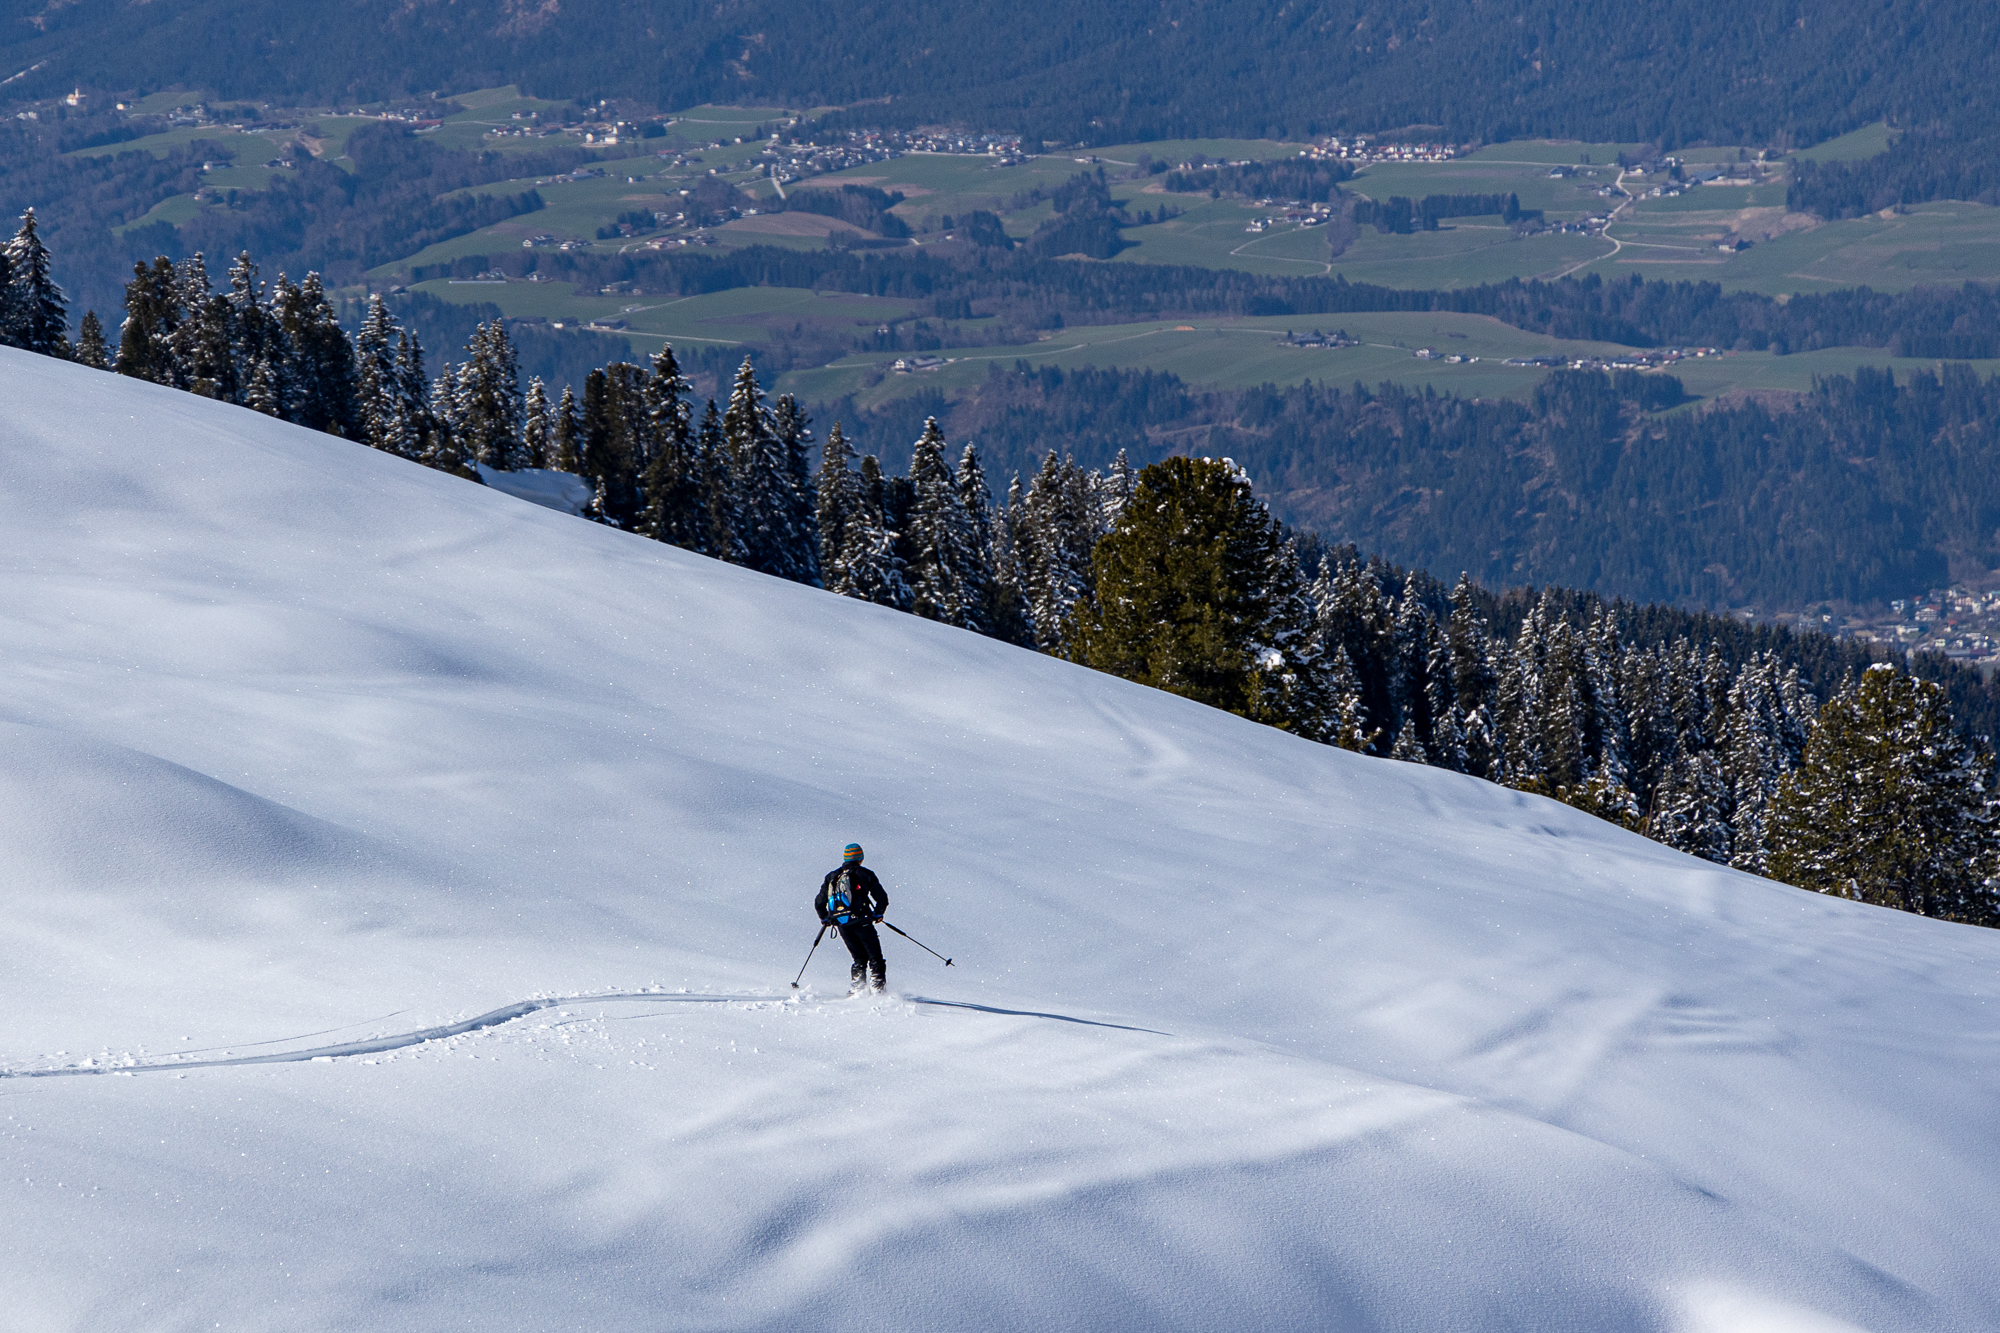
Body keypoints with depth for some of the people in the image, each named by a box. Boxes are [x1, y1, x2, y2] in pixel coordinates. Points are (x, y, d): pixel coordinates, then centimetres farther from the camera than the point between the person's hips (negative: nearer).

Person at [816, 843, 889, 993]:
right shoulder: (865, 874, 3)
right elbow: (882, 898, 2)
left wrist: (825, 919, 33)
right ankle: (877, 989, -10)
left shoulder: (831, 877, 14)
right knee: (875, 958, 2)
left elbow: (819, 903, 16)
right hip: (862, 922, -4)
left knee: (859, 960, 17)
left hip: (842, 925, 4)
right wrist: (877, 914, 21)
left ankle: (856, 990, 5)